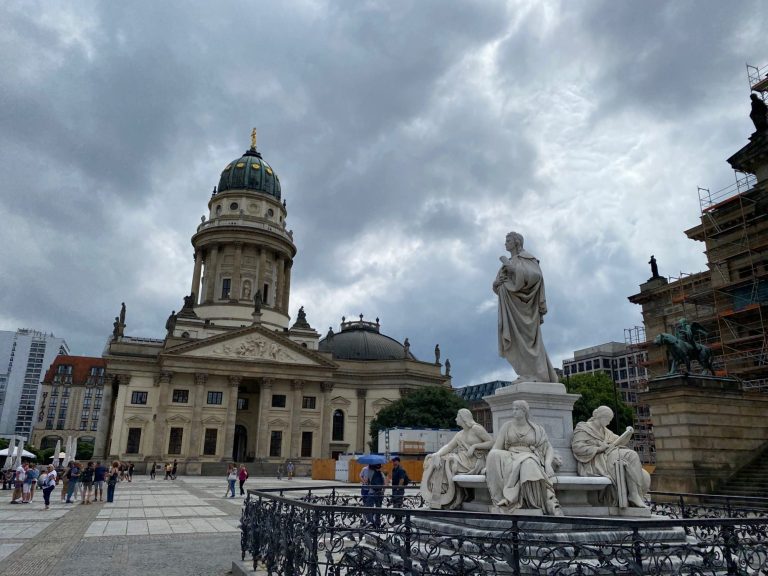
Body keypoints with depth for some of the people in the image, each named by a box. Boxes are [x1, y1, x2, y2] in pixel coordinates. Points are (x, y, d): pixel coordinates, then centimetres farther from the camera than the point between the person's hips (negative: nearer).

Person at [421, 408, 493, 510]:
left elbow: (492, 442, -8)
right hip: (462, 459, 7)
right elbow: (448, 447, 4)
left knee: (447, 463, -22)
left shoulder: (476, 429, -2)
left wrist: (474, 446, -15)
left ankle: (450, 501, -13)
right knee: (438, 460, -11)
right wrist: (437, 454, -14)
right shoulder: (459, 434, 18)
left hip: (475, 462, -7)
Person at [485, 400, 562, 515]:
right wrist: (488, 464, -6)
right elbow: (496, 448, 10)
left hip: (531, 458, -2)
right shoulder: (507, 426, 15)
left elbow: (549, 449, 10)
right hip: (510, 458, 2)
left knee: (528, 465, -40)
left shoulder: (537, 429, 14)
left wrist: (548, 464, -10)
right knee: (495, 455, -34)